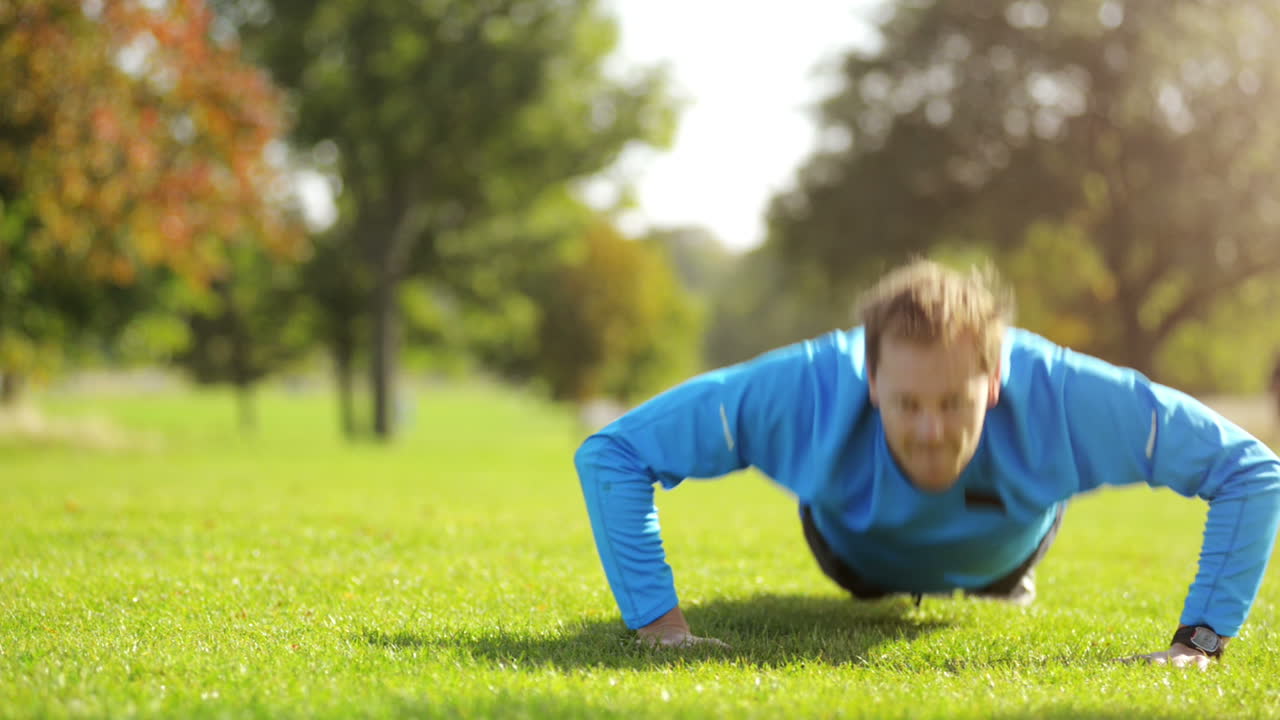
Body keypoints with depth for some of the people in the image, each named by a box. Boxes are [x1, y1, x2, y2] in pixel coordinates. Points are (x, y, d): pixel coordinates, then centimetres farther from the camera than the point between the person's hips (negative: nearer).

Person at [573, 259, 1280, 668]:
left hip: (999, 551, 1)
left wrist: (1196, 644, -42)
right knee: (866, 582, 37)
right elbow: (611, 454, -39)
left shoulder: (1061, 396, -48)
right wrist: (660, 624, -45)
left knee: (1002, 583, 38)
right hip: (860, 554, 0)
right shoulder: (806, 390, -49)